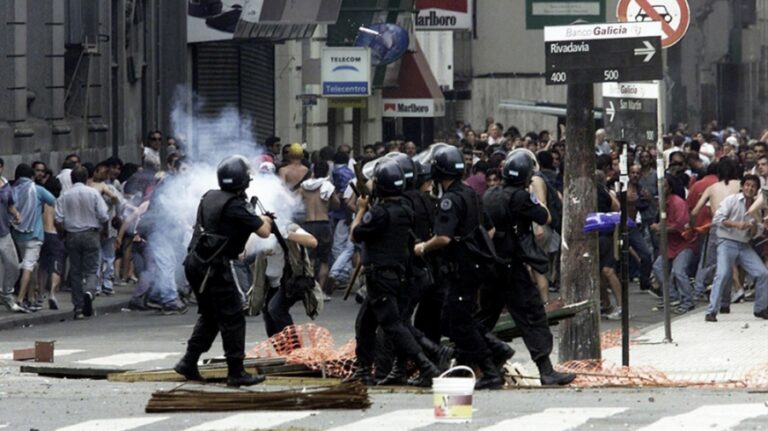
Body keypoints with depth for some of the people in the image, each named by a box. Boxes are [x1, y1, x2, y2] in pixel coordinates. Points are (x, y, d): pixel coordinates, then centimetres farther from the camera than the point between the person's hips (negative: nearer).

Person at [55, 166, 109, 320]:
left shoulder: (64, 196, 0)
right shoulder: (93, 193, -3)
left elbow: (58, 221, -4)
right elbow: (103, 216, -6)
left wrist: (64, 233, 13)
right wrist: (102, 228, 13)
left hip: (72, 236, 1)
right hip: (90, 235, -1)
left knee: (75, 272, 8)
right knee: (91, 269, 3)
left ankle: (78, 307, 7)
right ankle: (89, 291, -27)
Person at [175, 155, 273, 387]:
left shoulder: (209, 197, 10)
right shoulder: (235, 205, -15)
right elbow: (263, 232, -13)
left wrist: (254, 217, 27)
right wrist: (265, 220, 9)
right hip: (215, 268, -8)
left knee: (209, 316, 20)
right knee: (233, 319, -3)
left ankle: (189, 363, 18)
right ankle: (236, 372, -3)